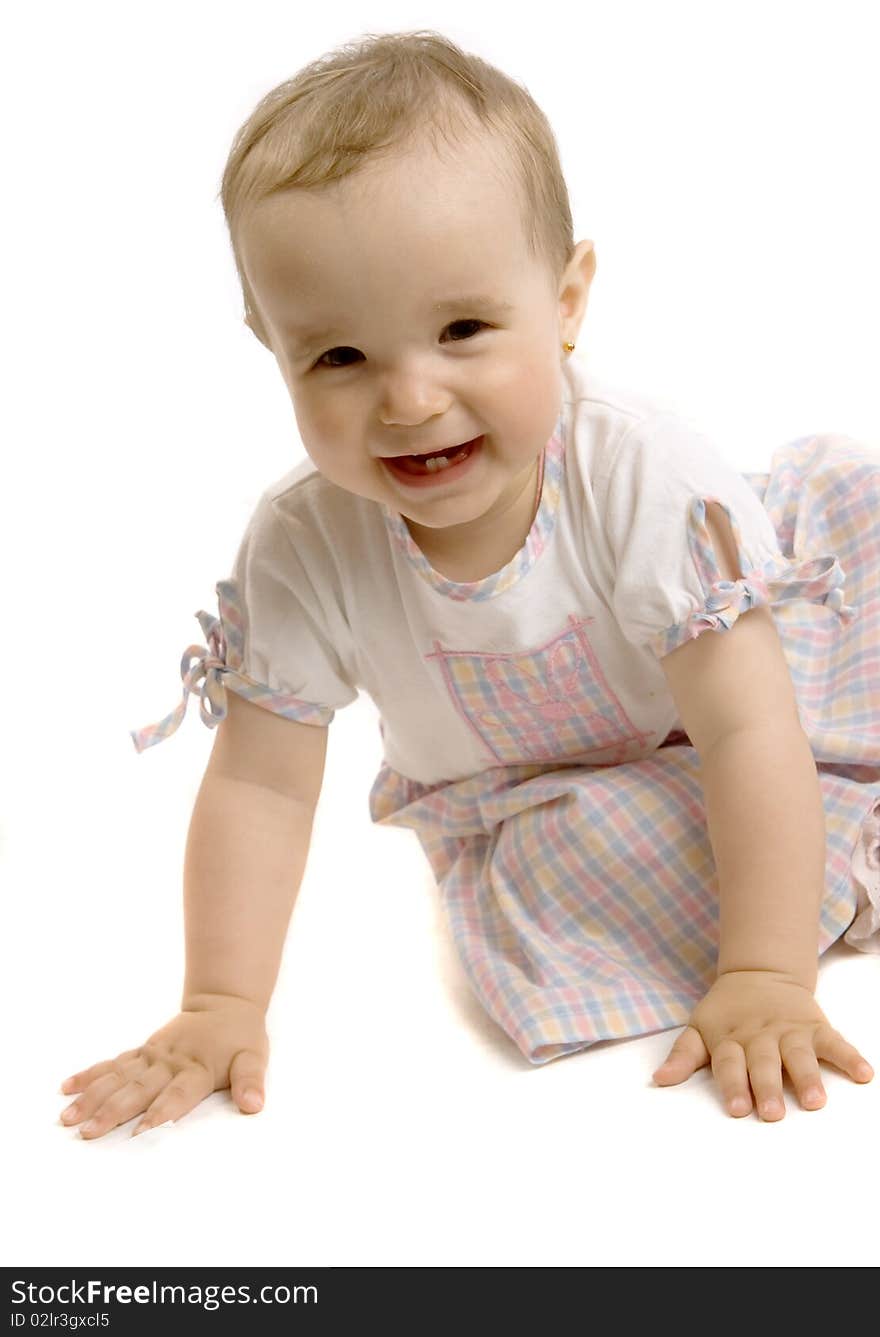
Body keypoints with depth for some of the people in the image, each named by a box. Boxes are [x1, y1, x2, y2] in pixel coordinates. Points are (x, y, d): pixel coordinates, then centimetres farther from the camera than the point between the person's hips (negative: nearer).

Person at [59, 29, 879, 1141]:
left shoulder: (644, 475, -33)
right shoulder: (303, 548, -26)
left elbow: (744, 729, -32)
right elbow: (260, 785, -17)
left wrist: (764, 980, -36)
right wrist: (220, 1005, -21)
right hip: (528, 801, 1)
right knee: (544, 870, -33)